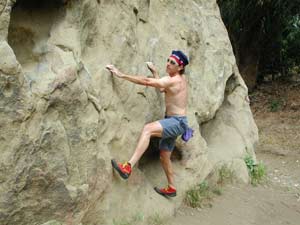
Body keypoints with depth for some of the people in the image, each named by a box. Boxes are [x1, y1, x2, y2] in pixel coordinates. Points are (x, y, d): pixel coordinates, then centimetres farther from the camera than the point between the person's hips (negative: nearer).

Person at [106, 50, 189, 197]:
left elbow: (146, 82, -26)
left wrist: (121, 75, -28)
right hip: (173, 122, 11)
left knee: (148, 129, -35)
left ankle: (128, 167, -46)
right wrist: (154, 72, 21)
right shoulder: (181, 78, 12)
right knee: (164, 155, 18)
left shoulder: (173, 80, -17)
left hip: (177, 122, -11)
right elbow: (162, 88, 29)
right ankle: (171, 188, 33)